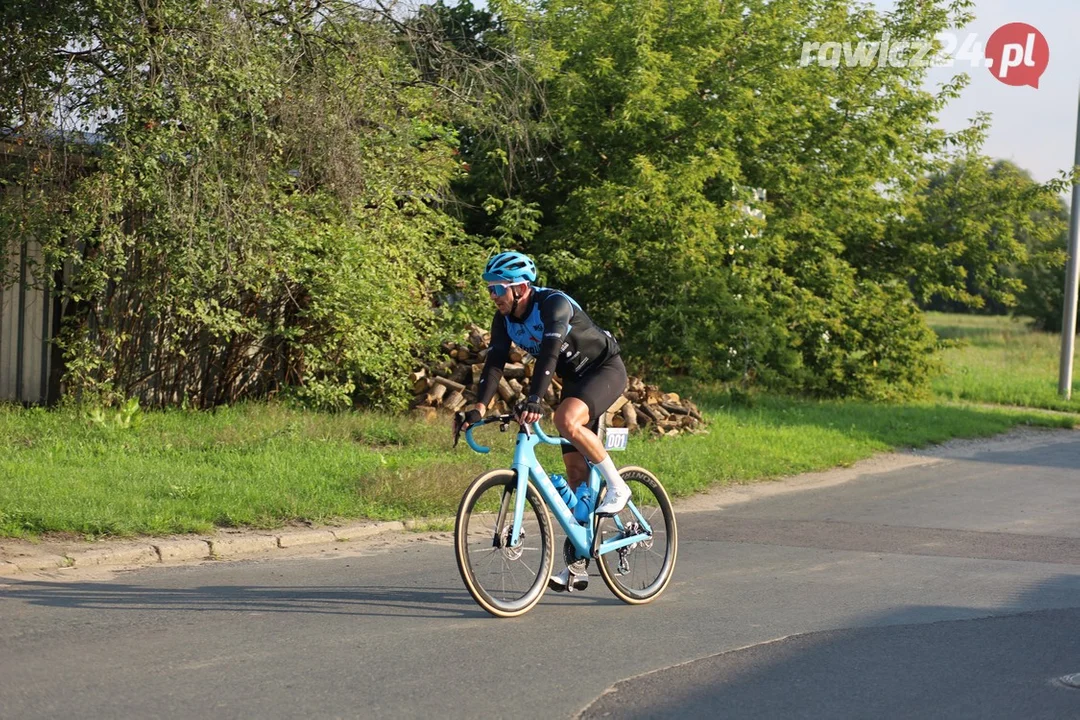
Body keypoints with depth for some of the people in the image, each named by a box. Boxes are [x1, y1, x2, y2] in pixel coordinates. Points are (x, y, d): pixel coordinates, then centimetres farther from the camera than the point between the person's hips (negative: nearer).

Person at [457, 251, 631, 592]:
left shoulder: (555, 304, -29)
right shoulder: (504, 318, -7)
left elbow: (549, 353, -42)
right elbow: (495, 362, -14)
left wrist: (534, 400, -54)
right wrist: (479, 407, -29)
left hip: (606, 369, -7)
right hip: (575, 378, 7)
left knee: (566, 419, -36)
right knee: (575, 469, 2)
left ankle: (617, 486, -17)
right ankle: (578, 567, 4)